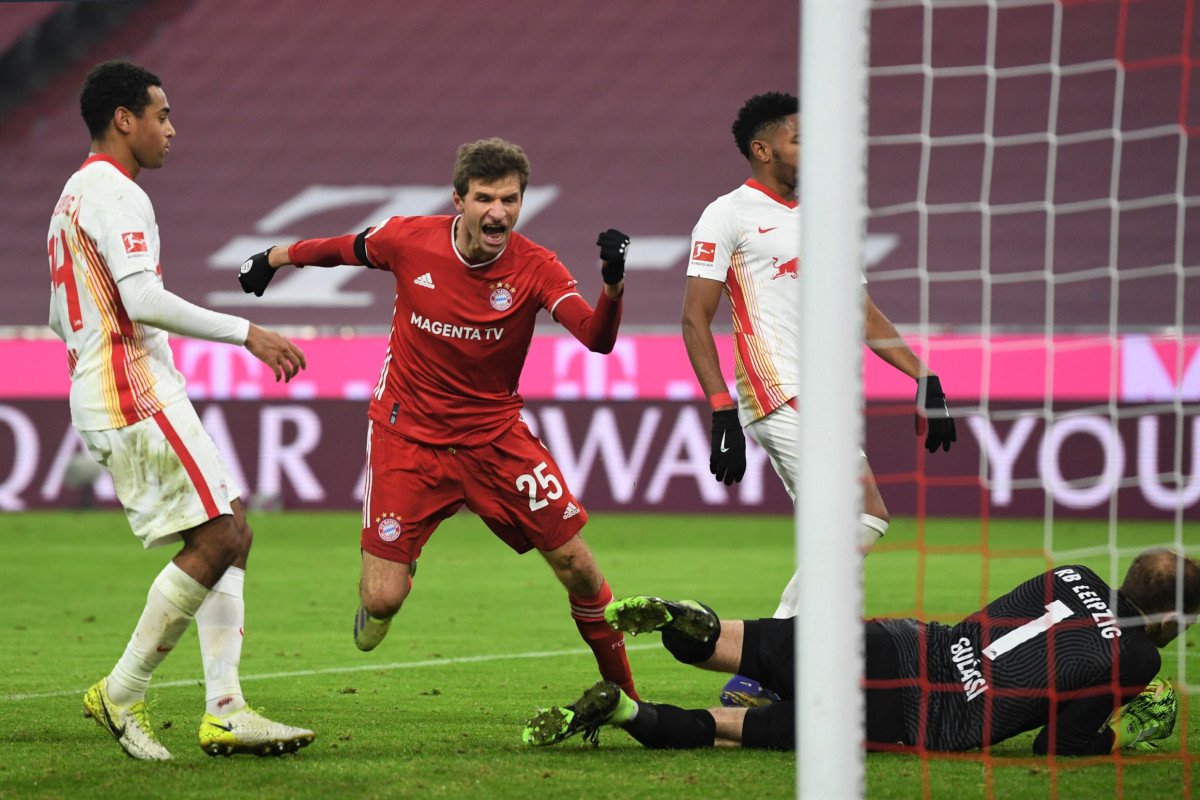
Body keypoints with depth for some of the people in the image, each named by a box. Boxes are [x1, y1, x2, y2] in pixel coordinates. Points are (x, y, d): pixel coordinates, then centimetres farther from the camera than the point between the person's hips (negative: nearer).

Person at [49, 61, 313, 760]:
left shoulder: (74, 196, 22)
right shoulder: (116, 193, -11)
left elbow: (62, 317, 28)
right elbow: (142, 299, -23)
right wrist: (246, 333, -20)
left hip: (102, 399, 11)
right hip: (137, 394, -11)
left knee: (228, 532, 7)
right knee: (220, 535, -12)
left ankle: (225, 709, -1)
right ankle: (122, 693, -6)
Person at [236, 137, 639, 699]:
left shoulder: (535, 269, -15)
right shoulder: (407, 240, -13)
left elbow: (597, 340, -28)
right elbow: (342, 250, 9)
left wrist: (612, 287, -48)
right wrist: (274, 258, 25)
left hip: (495, 436, 1)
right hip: (408, 435, -1)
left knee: (577, 566, -5)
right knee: (383, 600, -9)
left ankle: (621, 691, 17)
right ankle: (384, 581, 31)